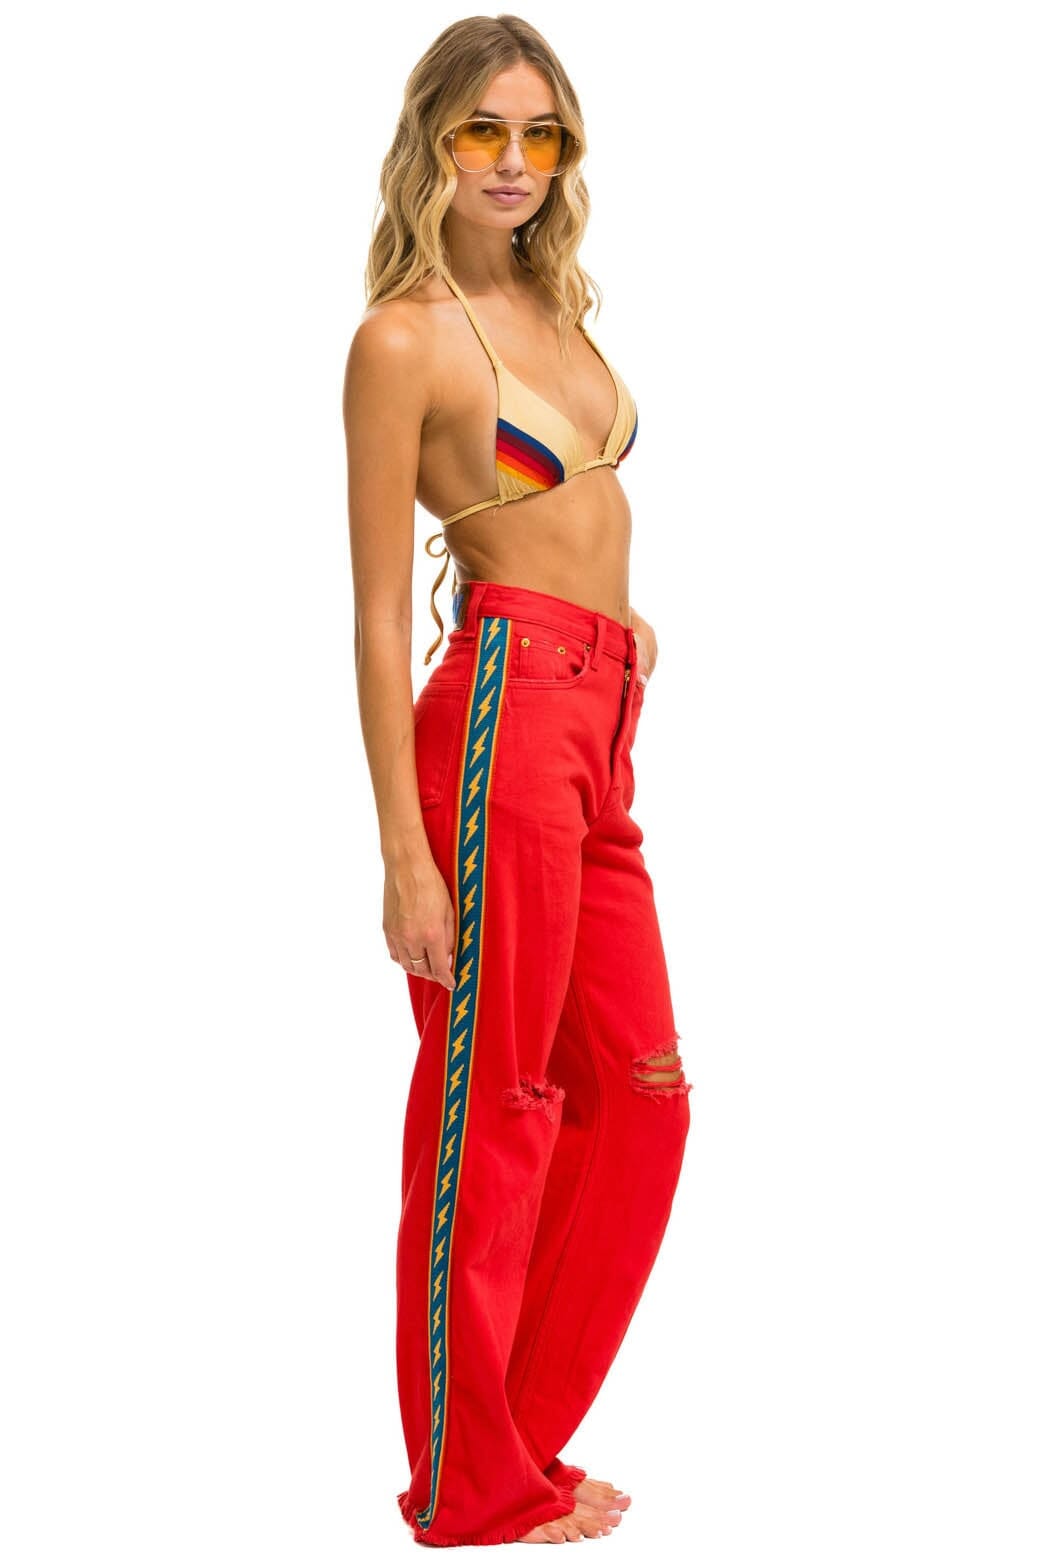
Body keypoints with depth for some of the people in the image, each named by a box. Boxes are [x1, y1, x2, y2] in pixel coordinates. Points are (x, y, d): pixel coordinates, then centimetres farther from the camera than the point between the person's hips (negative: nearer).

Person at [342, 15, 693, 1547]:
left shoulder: (551, 300, 16)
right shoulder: (403, 337, -8)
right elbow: (379, 614, -11)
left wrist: (622, 617, 11)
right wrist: (405, 856, -15)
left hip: (599, 726, 9)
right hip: (504, 712, -9)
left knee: (638, 1091, 12)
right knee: (491, 1103, 0)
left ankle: (525, 1437, 26)